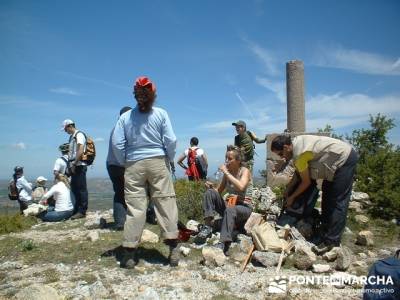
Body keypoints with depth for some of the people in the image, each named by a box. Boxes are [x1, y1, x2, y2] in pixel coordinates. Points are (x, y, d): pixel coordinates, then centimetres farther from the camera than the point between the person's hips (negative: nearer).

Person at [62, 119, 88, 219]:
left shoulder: (79, 134, -8)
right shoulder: (72, 137, 20)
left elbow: (80, 151, -18)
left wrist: (74, 164, -17)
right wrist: (70, 166, 15)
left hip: (79, 166, -9)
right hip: (74, 166, 9)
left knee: (81, 189, -4)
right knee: (75, 188, 13)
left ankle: (82, 211, 0)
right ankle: (76, 210, 21)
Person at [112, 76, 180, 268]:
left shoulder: (125, 117, 2)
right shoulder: (161, 114, 0)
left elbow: (117, 144, -2)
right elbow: (171, 141, -5)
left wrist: (124, 163, 11)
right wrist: (170, 159, 11)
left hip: (134, 165, 1)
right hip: (158, 162, -1)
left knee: (134, 207, 4)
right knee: (166, 203, 3)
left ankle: (129, 253, 8)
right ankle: (173, 248, 4)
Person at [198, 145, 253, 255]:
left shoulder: (245, 171, -9)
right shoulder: (227, 172, 5)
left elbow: (241, 187, -31)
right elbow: (219, 191, 11)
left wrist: (226, 172, -26)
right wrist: (212, 187, -11)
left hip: (244, 207, -5)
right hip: (228, 204, 6)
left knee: (230, 210, -40)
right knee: (210, 192, -17)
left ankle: (223, 243, -42)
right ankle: (207, 226, -23)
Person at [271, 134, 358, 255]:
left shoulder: (299, 154, -26)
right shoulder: (296, 142, 1)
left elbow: (306, 182, -15)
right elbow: (299, 173, 10)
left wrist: (292, 197, -3)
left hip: (345, 159, -10)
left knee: (338, 202, -11)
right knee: (327, 196, 14)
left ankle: (331, 241, -7)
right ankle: (325, 232, 22)